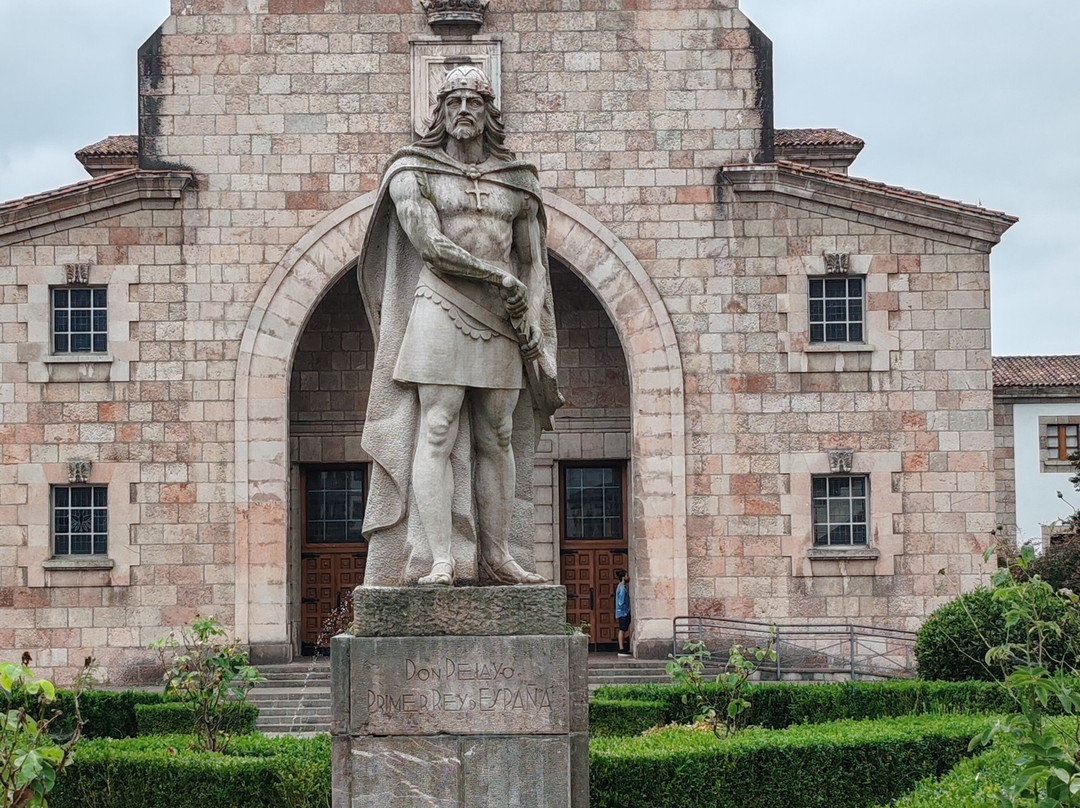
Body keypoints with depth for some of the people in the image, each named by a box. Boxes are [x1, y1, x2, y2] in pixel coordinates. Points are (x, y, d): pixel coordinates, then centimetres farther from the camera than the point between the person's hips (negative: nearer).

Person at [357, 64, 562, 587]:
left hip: (501, 323, 4)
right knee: (437, 435, -11)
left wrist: (533, 325, 2)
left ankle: (496, 557, 6)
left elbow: (532, 263, 16)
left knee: (497, 440, 3)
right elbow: (431, 246, -9)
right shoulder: (414, 172, 4)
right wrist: (501, 278, -10)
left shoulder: (516, 180, 14)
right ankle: (440, 561, -15)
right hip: (440, 313, -4)